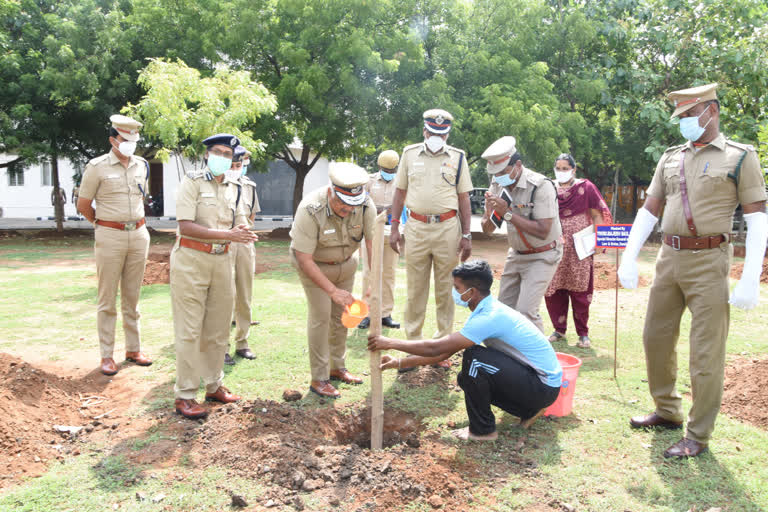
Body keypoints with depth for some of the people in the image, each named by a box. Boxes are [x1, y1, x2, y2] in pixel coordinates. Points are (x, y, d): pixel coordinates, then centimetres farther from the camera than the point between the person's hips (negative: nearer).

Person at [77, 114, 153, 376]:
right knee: (107, 299, 0)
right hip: (110, 237, -4)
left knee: (132, 297, 11)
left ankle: (133, 349, 19)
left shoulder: (141, 165, 9)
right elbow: (83, 205, 2)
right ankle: (107, 355, 7)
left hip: (139, 234, 4)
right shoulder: (97, 167, -5)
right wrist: (105, 224, 10)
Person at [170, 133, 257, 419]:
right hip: (191, 259, -6)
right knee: (189, 330, -4)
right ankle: (184, 396, 4)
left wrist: (240, 233, -7)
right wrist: (226, 234, -22)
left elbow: (237, 224, 17)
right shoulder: (192, 182, -5)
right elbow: (186, 226, -15)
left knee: (218, 329, 12)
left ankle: (214, 386, 26)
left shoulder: (233, 189, 13)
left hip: (221, 260, 6)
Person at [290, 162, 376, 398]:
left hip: (346, 263, 4)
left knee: (341, 313, 8)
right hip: (313, 263, -4)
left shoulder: (366, 206, -25)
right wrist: (333, 290, -35)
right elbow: (304, 259, -32)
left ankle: (337, 367, 26)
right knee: (320, 314, -11)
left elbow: (373, 245, -21)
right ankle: (319, 379, -1)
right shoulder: (310, 210, -35)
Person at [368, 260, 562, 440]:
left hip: (544, 387, -10)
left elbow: (436, 348, -25)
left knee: (474, 358, -22)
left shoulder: (489, 317, -25)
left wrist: (390, 342, -15)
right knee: (467, 378, 9)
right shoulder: (487, 311, 6)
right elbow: (446, 352, 9)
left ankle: (483, 430, -6)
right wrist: (401, 363, 8)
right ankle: (529, 409, 16)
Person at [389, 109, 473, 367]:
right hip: (416, 227, 1)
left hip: (447, 229, 0)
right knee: (415, 290, 4)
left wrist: (466, 235, 1)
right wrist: (394, 227, 4)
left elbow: (464, 198, 7)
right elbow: (400, 191, 12)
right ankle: (413, 343, 14)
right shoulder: (410, 153, 10)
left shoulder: (458, 157, 7)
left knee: (445, 290, 4)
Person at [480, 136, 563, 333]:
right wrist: (490, 215, -22)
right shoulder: (498, 185, -2)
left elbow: (542, 231, -28)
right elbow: (487, 229, 2)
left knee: (525, 311, -16)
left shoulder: (540, 186, -23)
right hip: (516, 255, 7)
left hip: (542, 256, -7)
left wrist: (508, 213, -29)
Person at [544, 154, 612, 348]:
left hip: (579, 249, -3)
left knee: (579, 292, 1)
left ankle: (583, 334, 11)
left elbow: (597, 215, 0)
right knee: (553, 291, 3)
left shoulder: (585, 187, 1)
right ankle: (559, 330, 19)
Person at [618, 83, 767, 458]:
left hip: (708, 261, -6)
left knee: (706, 351, -1)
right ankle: (667, 412, 30)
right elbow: (649, 209, 13)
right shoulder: (671, 158, 14)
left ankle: (698, 436, 11)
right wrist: (629, 257, 3)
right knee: (656, 337, 12)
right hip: (669, 258, 6)